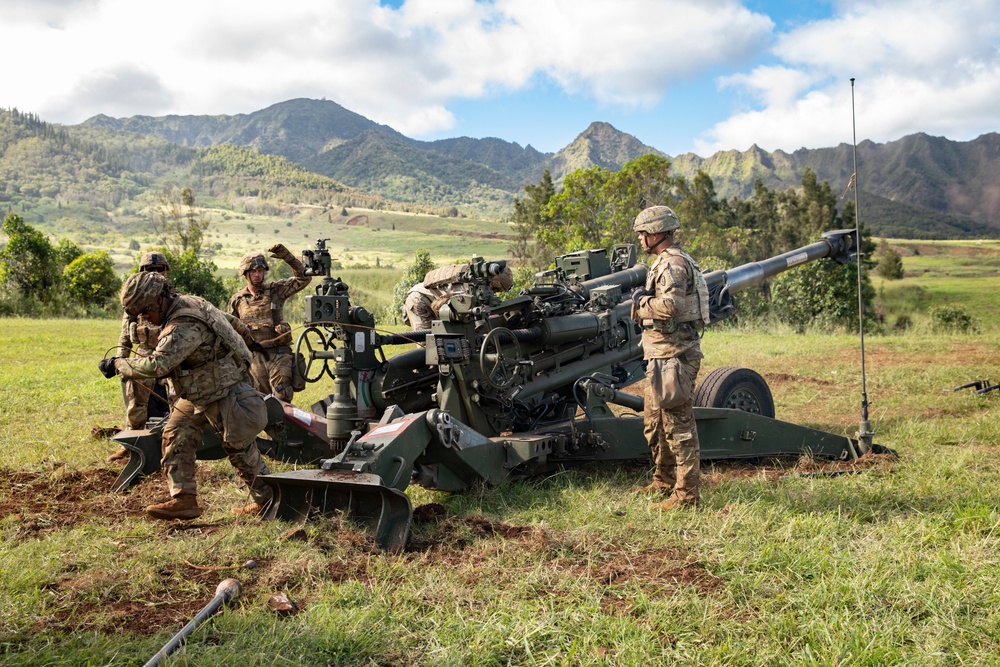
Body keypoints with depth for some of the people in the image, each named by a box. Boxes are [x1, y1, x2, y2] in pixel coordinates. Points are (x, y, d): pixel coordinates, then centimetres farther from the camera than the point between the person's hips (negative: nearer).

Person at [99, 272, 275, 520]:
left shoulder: (185, 326, -30)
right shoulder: (190, 303, 3)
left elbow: (156, 365, -37)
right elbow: (229, 319, 19)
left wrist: (117, 364, -23)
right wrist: (249, 339, 37)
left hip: (224, 395, -10)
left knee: (240, 449, 1)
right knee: (176, 437, 5)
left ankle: (268, 501, 16)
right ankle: (183, 500, 5)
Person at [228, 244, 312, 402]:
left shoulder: (275, 290, 4)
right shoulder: (237, 300, 10)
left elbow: (303, 278, -5)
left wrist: (287, 257, -15)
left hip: (279, 353, -2)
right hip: (254, 356, 2)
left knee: (282, 398, -11)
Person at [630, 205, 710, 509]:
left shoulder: (673, 263, -15)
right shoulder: (667, 261, 18)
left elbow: (670, 304, -29)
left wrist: (642, 301, -13)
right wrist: (643, 301, 8)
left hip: (673, 356, -11)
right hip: (663, 356, 11)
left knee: (678, 425, -6)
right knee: (655, 423, 20)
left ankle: (686, 493, 0)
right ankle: (664, 481, 33)